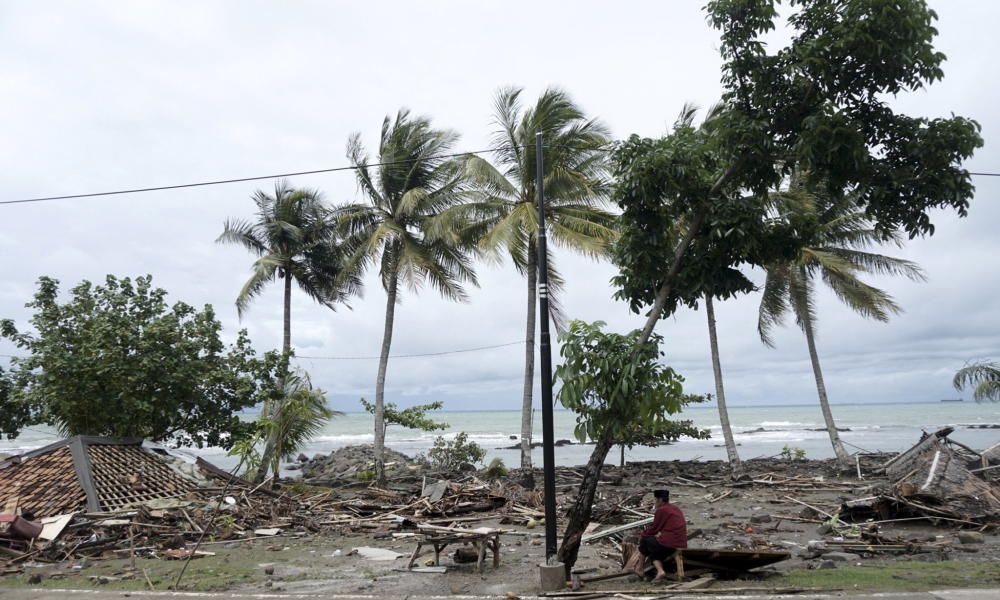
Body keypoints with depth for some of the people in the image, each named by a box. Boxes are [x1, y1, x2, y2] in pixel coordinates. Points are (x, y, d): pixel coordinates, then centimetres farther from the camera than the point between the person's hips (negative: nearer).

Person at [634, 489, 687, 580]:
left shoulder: (661, 510, -9)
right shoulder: (676, 509, 17)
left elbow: (653, 529, -3)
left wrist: (642, 535, 13)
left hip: (669, 544, -8)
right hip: (682, 544, 8)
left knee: (644, 540, 13)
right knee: (654, 551, 25)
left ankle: (641, 567, 23)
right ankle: (660, 571, 2)